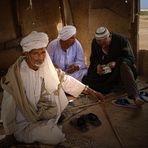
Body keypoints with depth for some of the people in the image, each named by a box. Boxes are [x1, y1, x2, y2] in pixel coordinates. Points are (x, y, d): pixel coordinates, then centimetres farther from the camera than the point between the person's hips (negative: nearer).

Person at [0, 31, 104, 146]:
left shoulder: (46, 67, -8)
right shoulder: (15, 75, -23)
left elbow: (65, 80, 3)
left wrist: (90, 91, 1)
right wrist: (10, 133, -5)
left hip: (49, 117, 5)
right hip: (27, 123, -5)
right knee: (56, 137, -19)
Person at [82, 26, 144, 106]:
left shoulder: (121, 39, -15)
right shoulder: (95, 42, -4)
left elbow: (131, 58, -15)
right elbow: (93, 59, 6)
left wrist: (116, 63, -34)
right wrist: (97, 66, -19)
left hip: (119, 69, -3)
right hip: (102, 71, 3)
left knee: (124, 65, -39)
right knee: (86, 81, -21)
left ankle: (135, 96, -48)